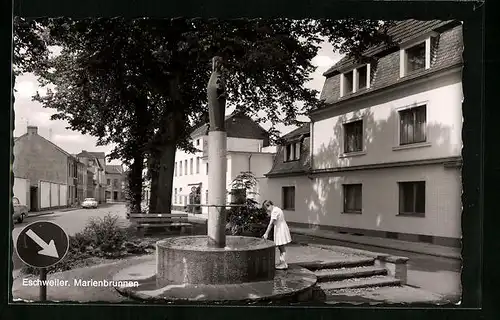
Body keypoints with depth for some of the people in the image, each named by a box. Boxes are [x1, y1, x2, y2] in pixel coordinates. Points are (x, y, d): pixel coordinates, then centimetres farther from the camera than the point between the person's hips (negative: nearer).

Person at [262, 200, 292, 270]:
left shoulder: (275, 211, -18)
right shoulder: (276, 209, 13)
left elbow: (271, 224, -21)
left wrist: (266, 234, -20)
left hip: (281, 230, -10)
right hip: (279, 229, 10)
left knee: (282, 247, -4)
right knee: (280, 247, 14)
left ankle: (284, 264, 1)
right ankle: (281, 263, 21)